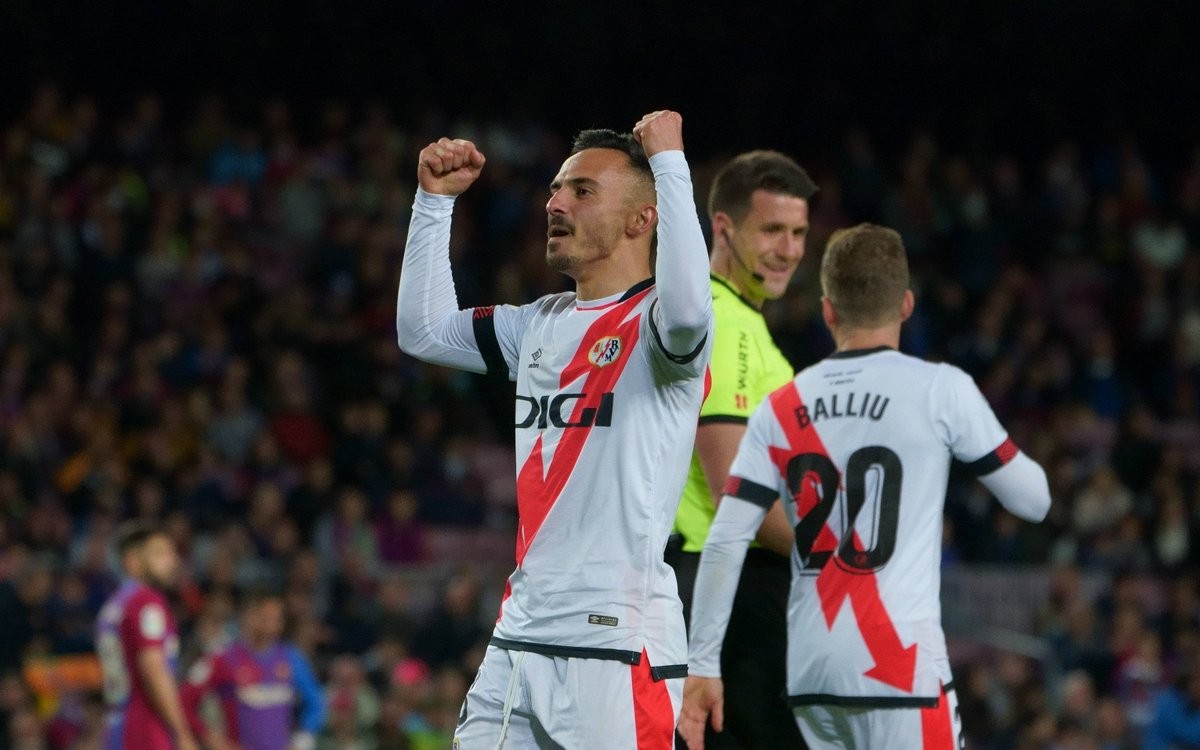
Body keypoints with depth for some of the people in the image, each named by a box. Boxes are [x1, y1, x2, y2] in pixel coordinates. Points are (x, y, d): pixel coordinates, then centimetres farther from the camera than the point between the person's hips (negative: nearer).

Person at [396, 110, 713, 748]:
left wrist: (668, 161, -25)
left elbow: (687, 308, -32)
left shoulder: (653, 323, -8)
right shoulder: (540, 325, 16)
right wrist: (434, 199, 18)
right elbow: (422, 331, 25)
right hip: (517, 641, 8)